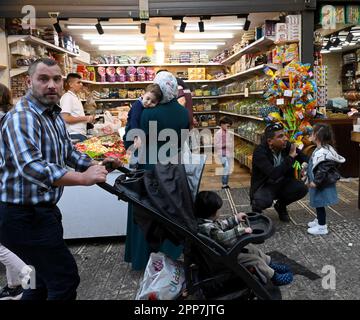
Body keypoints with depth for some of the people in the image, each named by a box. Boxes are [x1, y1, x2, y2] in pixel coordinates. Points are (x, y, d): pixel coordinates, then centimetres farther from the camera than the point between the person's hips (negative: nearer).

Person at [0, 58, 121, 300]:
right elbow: (30, 167, -36)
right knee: (65, 278, -2)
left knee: (47, 275, 23)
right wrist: (82, 178, -39)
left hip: (43, 210, 10)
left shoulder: (54, 116, 10)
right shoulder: (21, 117, -21)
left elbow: (69, 152, 17)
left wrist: (95, 165, 1)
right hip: (23, 216, -10)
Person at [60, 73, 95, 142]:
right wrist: (86, 118, -12)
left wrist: (88, 119, 7)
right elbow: (66, 118, -19)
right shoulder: (67, 97, -9)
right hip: (74, 135, -9)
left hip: (81, 134, 9)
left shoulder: (76, 98, 20)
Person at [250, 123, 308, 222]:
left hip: (282, 184, 6)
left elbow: (304, 158, 4)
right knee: (264, 201, -35)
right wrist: (290, 157, -28)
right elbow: (274, 174, -37)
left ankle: (281, 205, 10)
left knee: (302, 188, -19)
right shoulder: (259, 152, -26)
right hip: (264, 186, -5)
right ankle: (256, 207, 4)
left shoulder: (287, 146, -10)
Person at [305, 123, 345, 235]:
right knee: (318, 204, 22)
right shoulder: (320, 149, 9)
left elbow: (323, 169, -29)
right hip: (319, 183, 10)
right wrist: (311, 180, 25)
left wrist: (316, 182, -26)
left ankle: (322, 227, 11)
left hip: (322, 184, -10)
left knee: (319, 204, 0)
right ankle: (319, 220, 38)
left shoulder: (323, 152, -26)